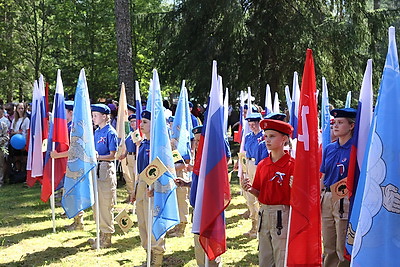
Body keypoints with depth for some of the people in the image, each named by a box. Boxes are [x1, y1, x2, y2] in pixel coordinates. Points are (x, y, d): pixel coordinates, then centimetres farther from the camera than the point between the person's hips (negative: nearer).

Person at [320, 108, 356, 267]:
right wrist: (320, 196, 12)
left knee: (342, 248, -1)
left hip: (344, 199, -6)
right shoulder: (329, 148, 11)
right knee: (328, 247, 15)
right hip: (327, 199, 7)